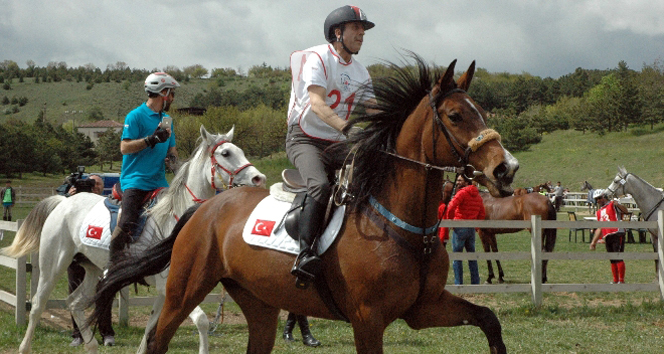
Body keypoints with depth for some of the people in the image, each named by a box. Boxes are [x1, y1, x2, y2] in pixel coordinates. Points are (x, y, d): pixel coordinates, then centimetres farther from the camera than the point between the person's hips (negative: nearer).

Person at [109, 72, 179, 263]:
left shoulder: (166, 119, 19)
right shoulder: (136, 116, -4)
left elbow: (171, 146, 27)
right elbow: (125, 147, -11)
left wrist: (172, 156, 4)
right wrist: (152, 139, -19)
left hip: (159, 182, 7)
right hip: (135, 181, -7)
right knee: (126, 223, -21)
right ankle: (114, 265, -16)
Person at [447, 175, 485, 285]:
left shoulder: (462, 193, -11)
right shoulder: (477, 195, 13)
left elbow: (451, 207, -24)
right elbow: (482, 213, 18)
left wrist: (450, 219, -11)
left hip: (460, 227, -7)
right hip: (472, 229, 7)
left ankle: (458, 283, -2)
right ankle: (475, 282, 16)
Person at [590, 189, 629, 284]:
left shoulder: (613, 205, 4)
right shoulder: (599, 212, 24)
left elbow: (626, 211, -11)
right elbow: (599, 229, 28)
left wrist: (617, 205, -28)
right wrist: (594, 242, 25)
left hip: (617, 234, -7)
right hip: (607, 237, 7)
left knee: (618, 258, -10)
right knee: (612, 260, 10)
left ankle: (621, 280, -8)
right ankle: (615, 280, 15)